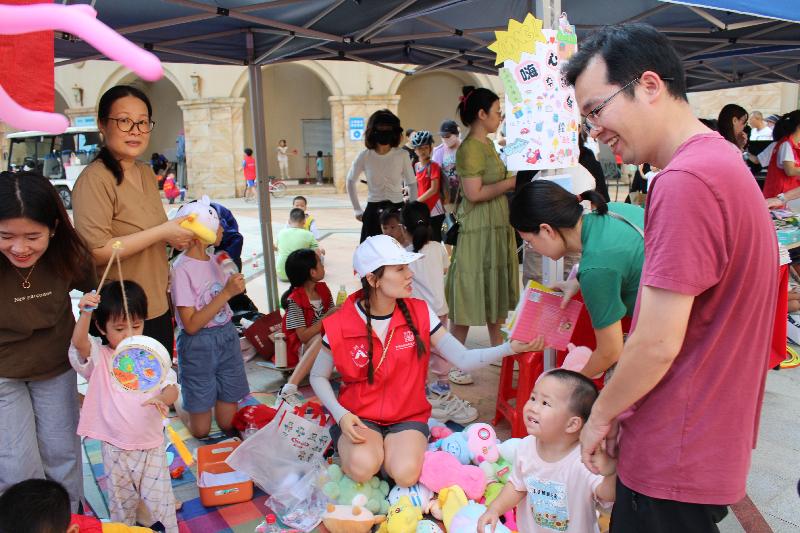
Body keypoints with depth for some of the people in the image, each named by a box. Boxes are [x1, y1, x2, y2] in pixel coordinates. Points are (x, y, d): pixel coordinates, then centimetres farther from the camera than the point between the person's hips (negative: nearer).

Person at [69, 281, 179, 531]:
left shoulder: (155, 354, -3)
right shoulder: (99, 357, -8)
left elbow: (172, 387, -5)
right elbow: (79, 343, -28)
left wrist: (163, 399, -29)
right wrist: (85, 313, -46)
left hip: (152, 445, 0)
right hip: (115, 447, 0)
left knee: (159, 498, 10)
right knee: (120, 501, 19)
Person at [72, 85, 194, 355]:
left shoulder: (146, 173, 9)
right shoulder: (94, 179, -18)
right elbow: (96, 252, -25)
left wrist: (174, 236, 2)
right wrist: (162, 232, -22)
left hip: (159, 309, 8)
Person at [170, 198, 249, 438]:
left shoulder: (211, 260, 5)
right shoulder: (182, 269, -17)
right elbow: (191, 325, -19)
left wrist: (235, 287, -3)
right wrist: (227, 293, -22)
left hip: (227, 337, 6)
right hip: (198, 345, -6)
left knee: (229, 422, 9)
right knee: (201, 430, 5)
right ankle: (179, 400, 34)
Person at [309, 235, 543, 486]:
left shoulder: (418, 313, -6)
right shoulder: (340, 325, -11)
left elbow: (463, 358, -10)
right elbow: (318, 376, 2)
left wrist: (512, 347, -24)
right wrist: (341, 415, -14)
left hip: (408, 417, 2)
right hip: (359, 418, -1)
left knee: (406, 474, -27)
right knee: (363, 467, -31)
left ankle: (384, 450, 7)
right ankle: (349, 447, 5)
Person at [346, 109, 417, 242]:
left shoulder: (401, 155, -7)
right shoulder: (364, 156, -5)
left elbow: (412, 184, 5)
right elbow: (351, 182, 10)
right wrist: (357, 210, 9)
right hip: (373, 212, 0)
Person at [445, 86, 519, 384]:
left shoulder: (486, 144, 13)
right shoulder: (470, 148, -16)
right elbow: (475, 193, -22)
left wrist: (511, 182, 8)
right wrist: (510, 183, -15)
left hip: (497, 226, 10)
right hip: (477, 229, -10)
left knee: (495, 289, 17)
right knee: (471, 291, -4)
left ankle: (497, 348, 31)